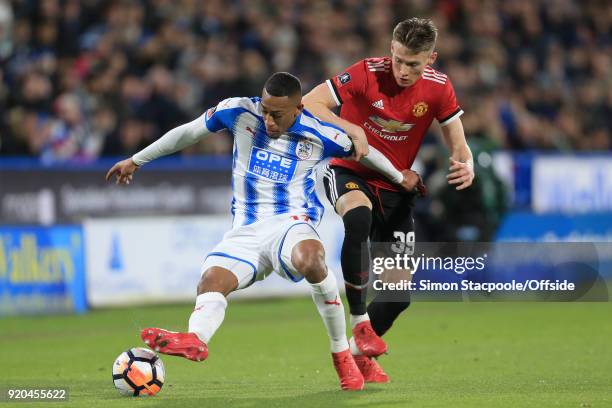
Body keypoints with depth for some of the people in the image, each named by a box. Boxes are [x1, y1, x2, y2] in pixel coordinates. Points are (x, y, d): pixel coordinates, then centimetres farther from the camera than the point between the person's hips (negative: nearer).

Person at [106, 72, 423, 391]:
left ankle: (342, 355, -27)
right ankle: (195, 339, -57)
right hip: (245, 230, 4)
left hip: (290, 221, -4)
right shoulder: (239, 112, -2)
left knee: (310, 258, -38)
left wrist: (400, 177, 28)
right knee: (211, 281, -26)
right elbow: (188, 133, 10)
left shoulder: (319, 135, -6)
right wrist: (136, 160, 17)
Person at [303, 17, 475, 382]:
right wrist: (351, 129, -33)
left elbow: (458, 144, -1)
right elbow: (309, 104, -19)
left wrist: (465, 166, -25)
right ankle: (359, 321, -29)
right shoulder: (367, 73, -18)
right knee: (358, 216, -41)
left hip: (395, 188, 4)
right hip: (349, 173, -4)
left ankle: (360, 352, 26)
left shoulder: (438, 87, -7)